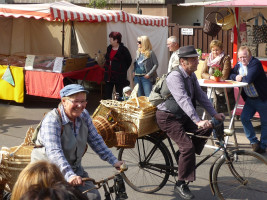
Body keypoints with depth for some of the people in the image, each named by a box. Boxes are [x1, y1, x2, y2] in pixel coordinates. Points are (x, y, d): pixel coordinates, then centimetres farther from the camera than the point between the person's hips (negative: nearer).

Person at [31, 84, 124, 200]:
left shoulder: (84, 115, -1)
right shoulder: (51, 120, -22)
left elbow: (96, 140, 6)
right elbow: (54, 153, -34)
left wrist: (114, 162, -2)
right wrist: (70, 175, -47)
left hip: (74, 168, 6)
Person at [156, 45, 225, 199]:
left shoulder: (191, 75, 3)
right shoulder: (175, 77, -25)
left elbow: (200, 95, 3)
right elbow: (183, 100, -36)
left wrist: (214, 114, -6)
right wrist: (198, 121, -44)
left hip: (182, 116, 9)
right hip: (168, 117, -9)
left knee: (206, 129, -6)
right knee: (187, 146, -18)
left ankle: (185, 156, 10)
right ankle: (181, 185, -6)